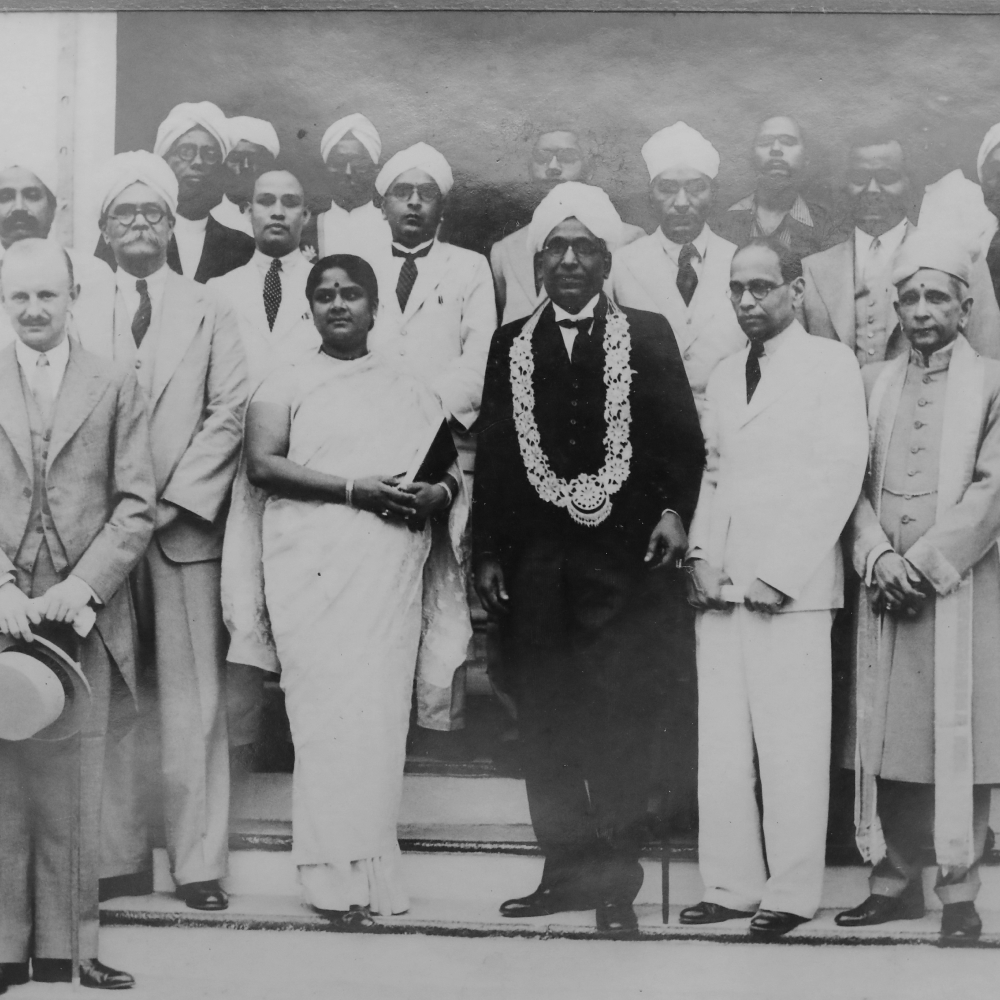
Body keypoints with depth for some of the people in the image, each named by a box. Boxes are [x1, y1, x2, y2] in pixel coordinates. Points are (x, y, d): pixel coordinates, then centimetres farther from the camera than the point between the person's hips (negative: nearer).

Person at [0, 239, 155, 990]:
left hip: (84, 615, 0)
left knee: (75, 783, 0)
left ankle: (67, 946, 7)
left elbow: (137, 504, 2)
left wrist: (83, 585, -9)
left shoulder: (116, 387, 8)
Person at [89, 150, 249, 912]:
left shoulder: (210, 310, 10)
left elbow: (228, 416, 2)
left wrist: (170, 501, -8)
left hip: (185, 524, 0)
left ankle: (199, 858, 3)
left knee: (192, 696, -2)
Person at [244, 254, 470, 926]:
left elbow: (453, 470, 20)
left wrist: (436, 494, -4)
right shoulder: (286, 385, 11)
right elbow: (262, 464, -3)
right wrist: (353, 488, -12)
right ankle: (338, 875, -5)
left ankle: (369, 873, 3)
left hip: (393, 565, 3)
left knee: (382, 712, -3)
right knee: (328, 712, -9)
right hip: (315, 561, -2)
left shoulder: (411, 392, 21)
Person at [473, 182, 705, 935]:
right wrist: (487, 552, 8)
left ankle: (615, 879, 4)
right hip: (535, 562, 3)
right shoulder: (510, 344, 12)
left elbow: (682, 440, 4)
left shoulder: (648, 337, 7)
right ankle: (567, 869, 17)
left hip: (624, 560, -3)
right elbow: (493, 455, 12)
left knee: (622, 721, -4)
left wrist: (675, 511, -12)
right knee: (547, 722, 7)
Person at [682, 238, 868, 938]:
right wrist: (700, 555, 4)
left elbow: (842, 473, -6)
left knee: (791, 744, -5)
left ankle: (791, 892, 3)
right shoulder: (725, 374, 20)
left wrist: (779, 574, -11)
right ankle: (732, 885, 10)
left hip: (793, 587, -6)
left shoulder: (832, 363, 1)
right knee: (721, 744, 3)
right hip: (721, 584, 6)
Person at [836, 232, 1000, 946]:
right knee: (887, 741, 4)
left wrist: (926, 563, -11)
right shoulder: (875, 383, 13)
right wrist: (878, 556, -7)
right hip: (886, 590, 3)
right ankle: (896, 882, 14)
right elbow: (856, 481, 9)